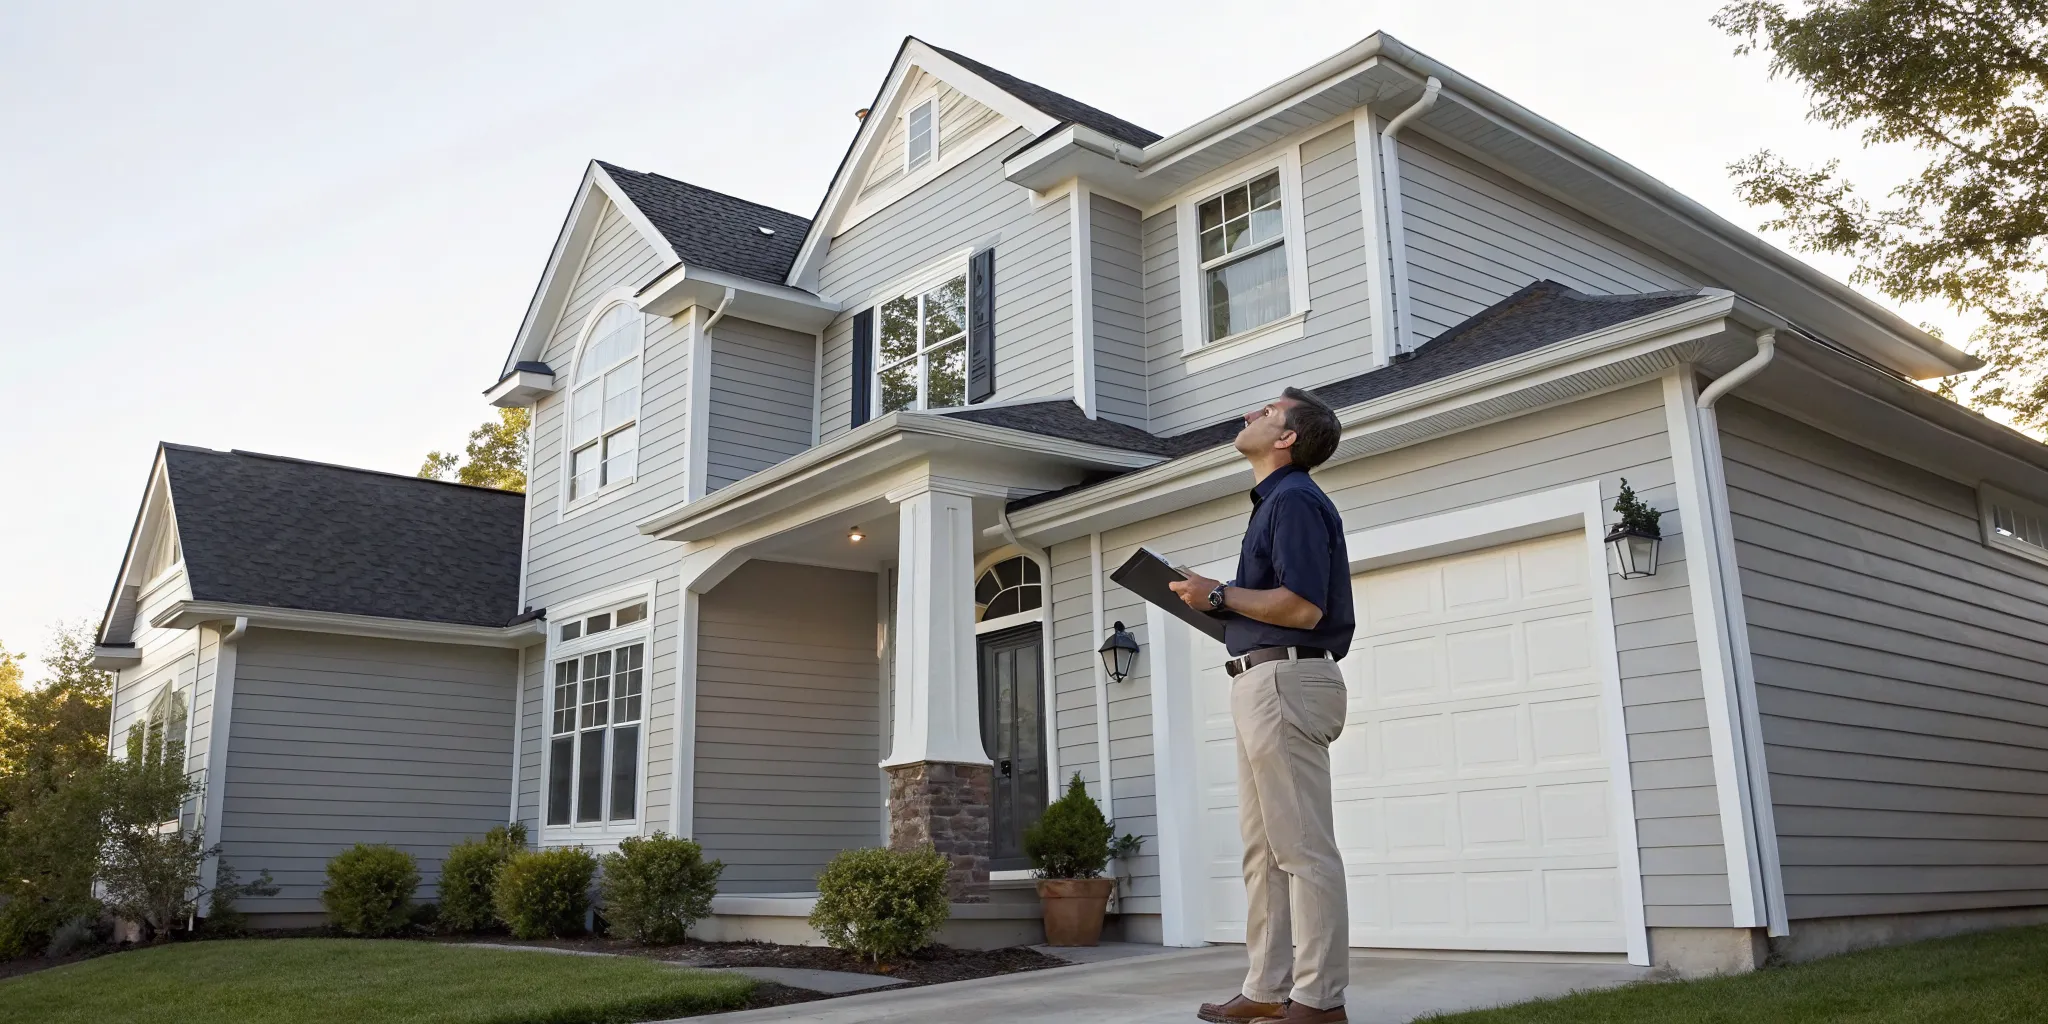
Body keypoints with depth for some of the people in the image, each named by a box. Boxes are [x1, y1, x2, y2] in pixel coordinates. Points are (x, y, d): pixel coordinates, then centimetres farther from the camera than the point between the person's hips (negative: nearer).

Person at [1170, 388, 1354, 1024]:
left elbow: (1303, 607, -21)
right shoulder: (1274, 500, 21)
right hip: (1263, 682, 11)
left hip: (1285, 679, -11)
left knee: (1302, 846, -6)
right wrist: (1217, 601, 14)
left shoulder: (1294, 499, -11)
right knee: (1263, 848, 12)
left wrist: (1218, 596, -12)